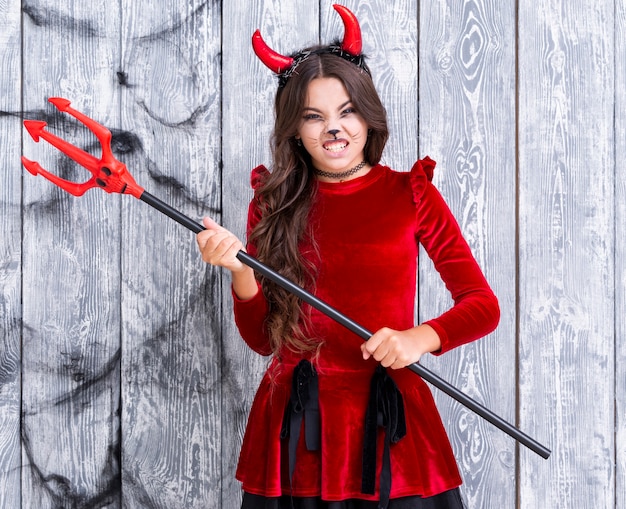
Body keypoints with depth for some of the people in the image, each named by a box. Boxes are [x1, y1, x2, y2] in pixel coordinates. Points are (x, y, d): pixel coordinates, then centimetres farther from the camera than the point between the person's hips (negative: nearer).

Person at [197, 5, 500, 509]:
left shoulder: (410, 193, 2)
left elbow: (483, 306, 0)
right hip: (295, 426, 1)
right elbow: (263, 338, 5)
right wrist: (240, 271, -13)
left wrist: (420, 337, -18)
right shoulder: (274, 203, 5)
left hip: (389, 419, -1)